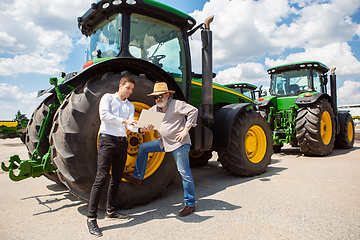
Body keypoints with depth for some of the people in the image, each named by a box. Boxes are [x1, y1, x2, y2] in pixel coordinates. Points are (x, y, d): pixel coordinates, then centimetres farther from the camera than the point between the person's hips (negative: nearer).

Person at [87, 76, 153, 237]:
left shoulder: (130, 106, 19)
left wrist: (140, 129, -17)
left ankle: (110, 211, 23)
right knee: (101, 178, -11)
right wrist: (124, 121, -21)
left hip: (122, 142, 6)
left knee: (116, 178, 10)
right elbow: (104, 115, -13)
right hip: (107, 139, -6)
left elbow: (130, 125, 4)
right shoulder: (107, 97, 5)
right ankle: (91, 218, -5)